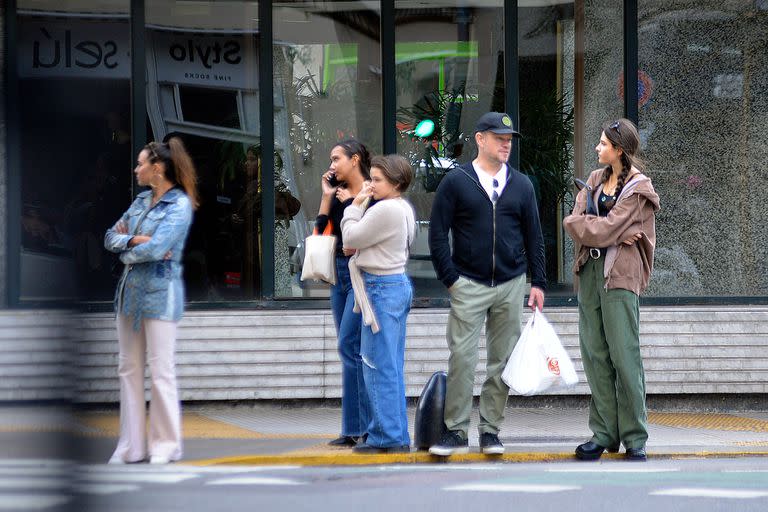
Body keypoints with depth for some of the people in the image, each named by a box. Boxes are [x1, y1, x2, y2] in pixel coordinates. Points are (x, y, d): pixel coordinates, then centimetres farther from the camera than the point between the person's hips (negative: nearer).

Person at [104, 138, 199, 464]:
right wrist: (135, 240, -9)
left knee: (161, 371, -3)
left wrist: (127, 252, -4)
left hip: (160, 293, -8)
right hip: (131, 290, 8)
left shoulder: (180, 204, -10)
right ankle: (132, 444, 13)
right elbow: (111, 238, 9)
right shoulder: (141, 201, 12)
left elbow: (156, 248, -20)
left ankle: (165, 444, 6)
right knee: (129, 369, 8)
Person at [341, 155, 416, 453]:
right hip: (399, 284, 10)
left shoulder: (385, 210, -18)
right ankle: (398, 437, 17)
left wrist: (355, 206, -2)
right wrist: (360, 206, 10)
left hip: (382, 289, -10)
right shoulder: (404, 209, 13)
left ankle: (387, 437, -2)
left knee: (378, 366, -5)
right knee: (393, 367, 13)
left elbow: (351, 239, -12)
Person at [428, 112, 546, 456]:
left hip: (511, 285, 3)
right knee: (461, 358, -7)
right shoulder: (456, 182, 0)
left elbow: (534, 236, 13)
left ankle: (491, 430, 12)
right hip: (468, 285, -3)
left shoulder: (521, 185, 10)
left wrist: (538, 283, 7)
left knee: (502, 360, 5)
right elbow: (438, 234, 0)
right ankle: (456, 431, -1)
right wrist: (450, 279, -6)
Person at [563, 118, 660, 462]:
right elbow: (575, 221, 2)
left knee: (624, 354, -7)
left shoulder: (637, 190, -6)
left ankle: (635, 438, -3)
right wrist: (616, 235, -10)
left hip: (619, 273, -7)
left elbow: (604, 230, -15)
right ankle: (604, 433, 9)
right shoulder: (596, 180, 15)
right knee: (594, 353, 4)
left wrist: (582, 224, 1)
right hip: (590, 268, 7)